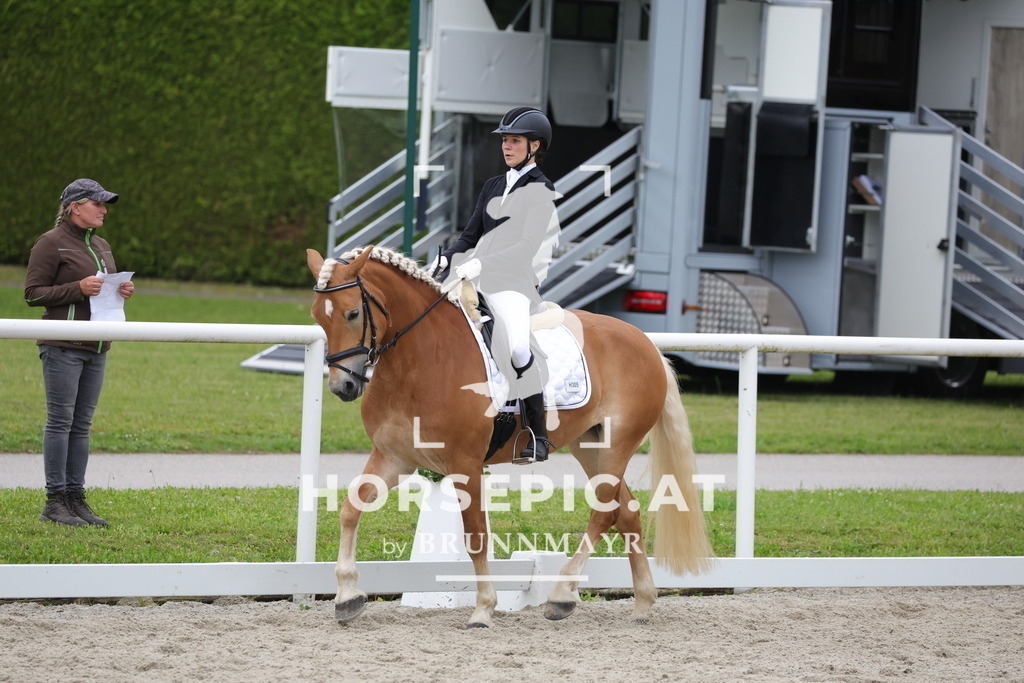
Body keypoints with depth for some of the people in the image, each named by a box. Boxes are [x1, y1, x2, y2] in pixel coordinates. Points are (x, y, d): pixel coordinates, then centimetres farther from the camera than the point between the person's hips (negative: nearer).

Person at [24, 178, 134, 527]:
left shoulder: (101, 245, 18)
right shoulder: (51, 243, -5)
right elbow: (33, 293, -8)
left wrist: (121, 291, 6)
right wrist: (79, 288, -17)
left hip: (95, 347, 7)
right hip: (62, 346, -7)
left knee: (82, 424, 7)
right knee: (60, 420, -7)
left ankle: (76, 498, 9)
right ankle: (54, 501, -5)